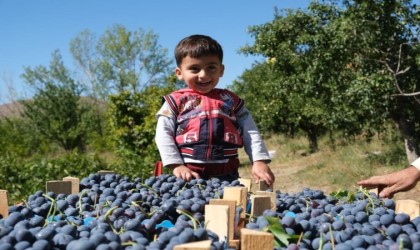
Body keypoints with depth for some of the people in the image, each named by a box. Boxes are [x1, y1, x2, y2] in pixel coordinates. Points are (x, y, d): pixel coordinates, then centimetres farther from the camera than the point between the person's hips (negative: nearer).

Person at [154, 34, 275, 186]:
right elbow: (163, 135, 0)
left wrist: (259, 161, -3)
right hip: (188, 176, -2)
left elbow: (251, 133, 10)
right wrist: (176, 165, -11)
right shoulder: (176, 101, 6)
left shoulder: (231, 100, 13)